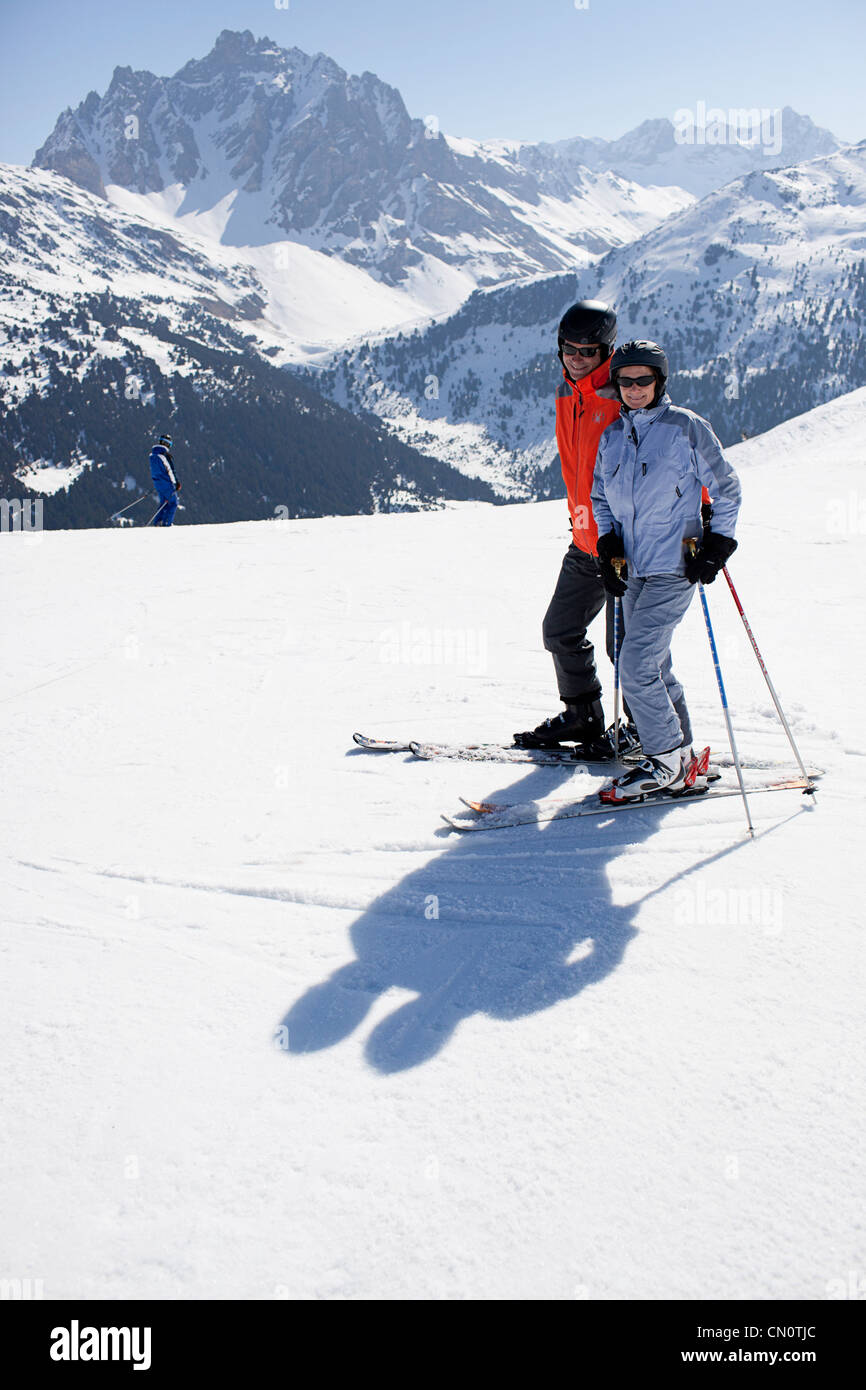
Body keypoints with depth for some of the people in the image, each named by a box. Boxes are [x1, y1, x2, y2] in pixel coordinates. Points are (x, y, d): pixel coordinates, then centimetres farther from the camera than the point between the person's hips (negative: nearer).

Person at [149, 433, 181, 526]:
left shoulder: (152, 454, 9)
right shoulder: (165, 455, -17)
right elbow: (170, 470, -16)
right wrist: (177, 483, -9)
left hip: (157, 483, 8)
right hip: (167, 483, -8)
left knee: (164, 503, 19)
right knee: (173, 503, 2)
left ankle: (156, 523, 10)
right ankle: (166, 524, -5)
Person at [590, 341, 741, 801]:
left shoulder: (686, 427, -5)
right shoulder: (611, 436, 10)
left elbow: (727, 489, 1)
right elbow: (600, 498, 21)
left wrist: (717, 544, -6)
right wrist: (608, 546, 7)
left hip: (674, 568, -6)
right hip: (634, 570, 6)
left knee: (636, 665, -13)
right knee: (654, 666, 11)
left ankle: (665, 762, 0)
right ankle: (681, 752, 24)